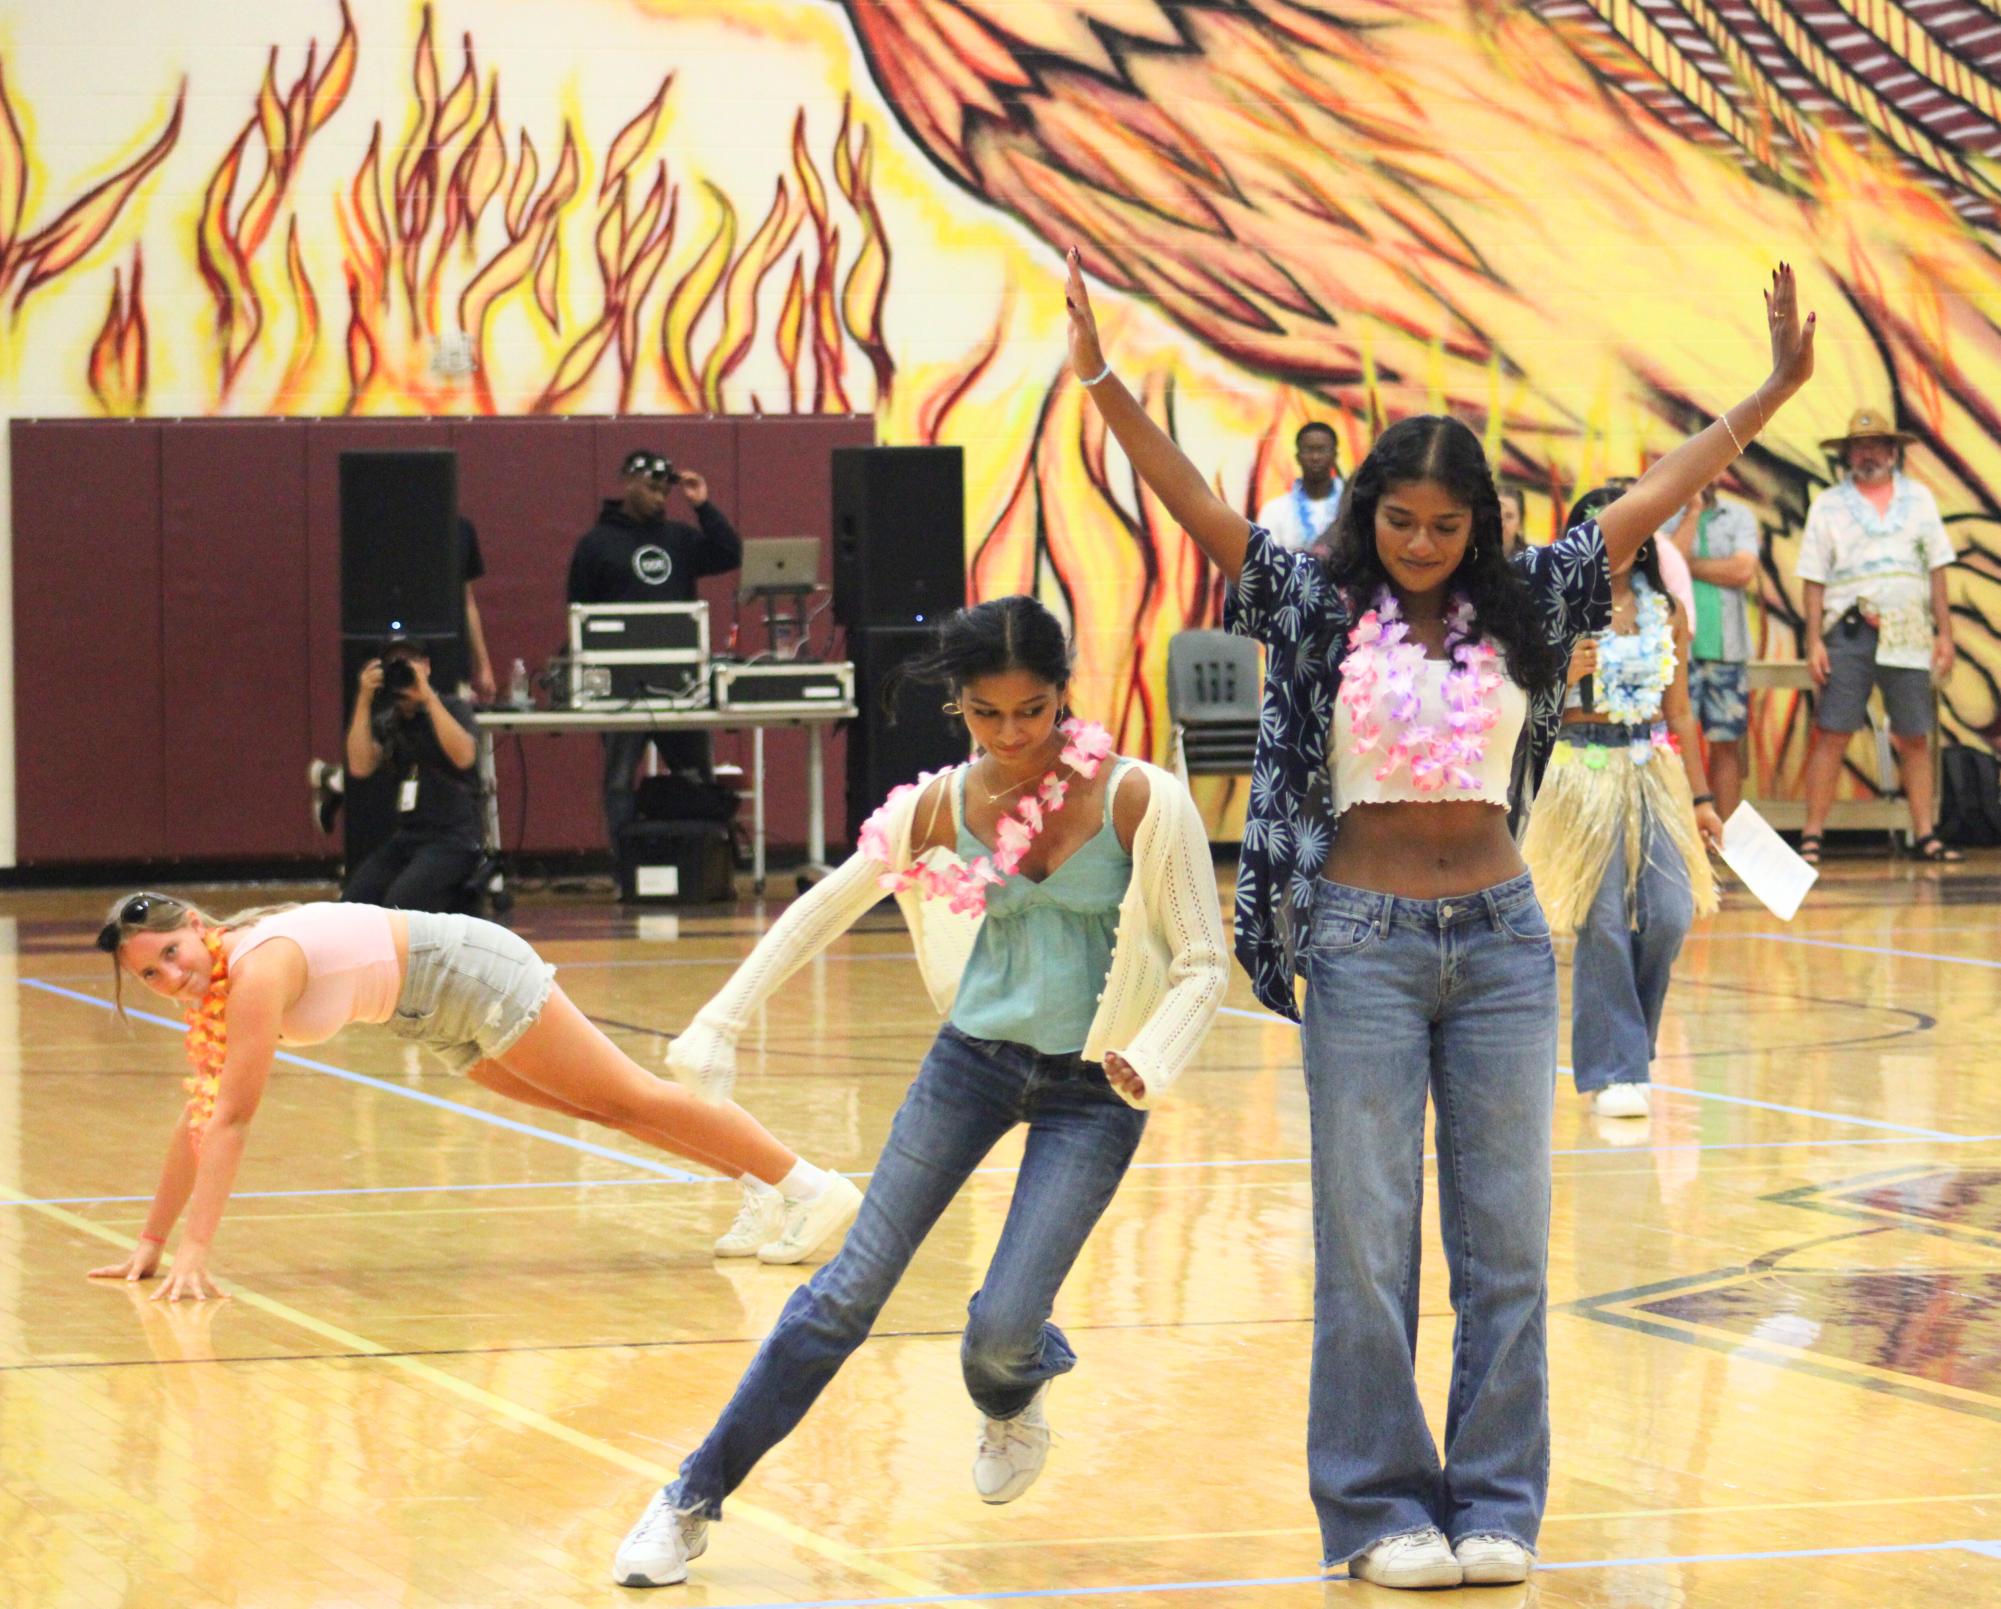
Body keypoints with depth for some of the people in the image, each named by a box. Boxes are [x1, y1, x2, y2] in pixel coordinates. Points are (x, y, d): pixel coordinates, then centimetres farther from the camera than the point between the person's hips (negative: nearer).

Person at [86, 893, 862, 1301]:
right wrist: (151, 1242, -1)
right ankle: (762, 1186, 31)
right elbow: (199, 1117, 0)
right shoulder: (210, 990, -7)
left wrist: (196, 1250, -35)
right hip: (440, 1021, 8)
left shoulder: (259, 965, -32)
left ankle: (810, 1185, 13)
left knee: (632, 1099, 1)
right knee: (607, 1111, 17)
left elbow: (232, 1120, -34)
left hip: (472, 975, -8)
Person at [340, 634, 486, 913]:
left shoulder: (452, 709, 0)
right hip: (405, 838, 5)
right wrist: (364, 699, -9)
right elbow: (359, 767, -6)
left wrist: (427, 697, -21)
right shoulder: (385, 722, 12)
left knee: (400, 902, -29)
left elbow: (463, 756, -20)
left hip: (453, 840, -5)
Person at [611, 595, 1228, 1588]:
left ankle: (1011, 1396, 28)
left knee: (1004, 1327, -13)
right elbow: (825, 908, 9)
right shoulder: (945, 805, -5)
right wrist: (722, 1022, 7)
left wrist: (1149, 1065, -27)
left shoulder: (1138, 801, -15)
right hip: (975, 1055, 2)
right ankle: (692, 1501, 7)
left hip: (1091, 1084, -2)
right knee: (851, 1289, -3)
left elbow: (1202, 965, -10)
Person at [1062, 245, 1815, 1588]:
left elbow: (1658, 495, 5)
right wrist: (1103, 384, -20)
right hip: (1363, 942, -2)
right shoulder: (1319, 606, -1)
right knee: (1367, 1239, 1)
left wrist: (1775, 391, 1)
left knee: (1507, 1236, 4)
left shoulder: (1522, 606, 4)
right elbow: (1195, 503, -9)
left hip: (1502, 940, 2)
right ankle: (1381, 1511, 8)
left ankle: (1497, 1505, 12)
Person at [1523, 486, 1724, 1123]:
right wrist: (1567, 674, -19)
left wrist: (1700, 796, 12)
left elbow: (1679, 711, 14)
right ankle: (1610, 1070, 5)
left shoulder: (1664, 610, 9)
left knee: (1670, 914, -4)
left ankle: (1628, 1045, 19)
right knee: (1602, 923, -4)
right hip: (1587, 773, -4)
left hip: (1656, 770, 4)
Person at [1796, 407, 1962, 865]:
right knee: (1832, 735, -6)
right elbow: (1813, 579, 4)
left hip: (1908, 635, 2)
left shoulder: (1919, 499, 13)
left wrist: (1945, 633, 7)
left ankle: (1925, 835, 9)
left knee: (1915, 739, 3)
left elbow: (1936, 570, 13)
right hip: (1849, 634, -2)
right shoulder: (1829, 505, 7)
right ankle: (1812, 836, -4)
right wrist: (1814, 642, -4)